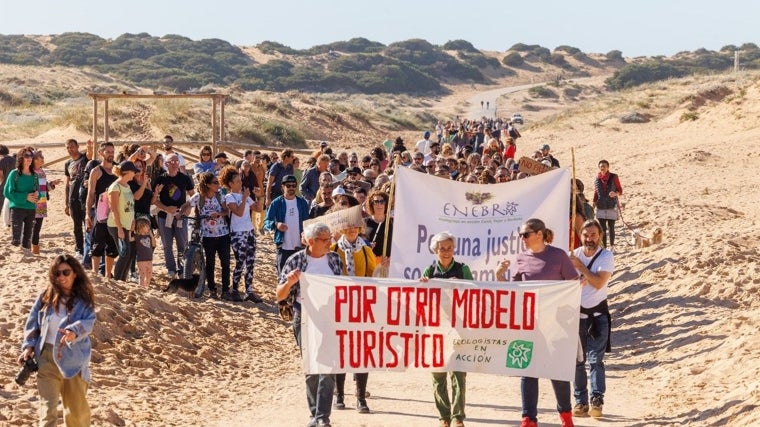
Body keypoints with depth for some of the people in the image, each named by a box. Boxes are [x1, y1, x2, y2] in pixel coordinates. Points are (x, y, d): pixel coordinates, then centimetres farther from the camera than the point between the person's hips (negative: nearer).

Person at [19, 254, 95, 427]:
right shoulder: (45, 297, 4)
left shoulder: (84, 300, -2)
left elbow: (89, 322, -17)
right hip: (47, 357, 1)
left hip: (73, 358, -1)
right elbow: (32, 322, 9)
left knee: (77, 407, 15)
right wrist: (28, 346, -3)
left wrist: (75, 331, -37)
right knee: (48, 407, -7)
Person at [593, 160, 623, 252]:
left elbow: (620, 190, 2)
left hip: (612, 206, -2)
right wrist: (594, 203, 4)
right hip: (601, 207, 2)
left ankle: (612, 246, 20)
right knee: (602, 229, 2)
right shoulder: (597, 179, 4)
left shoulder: (614, 177, -3)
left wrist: (615, 193, -19)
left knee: (611, 227, 4)